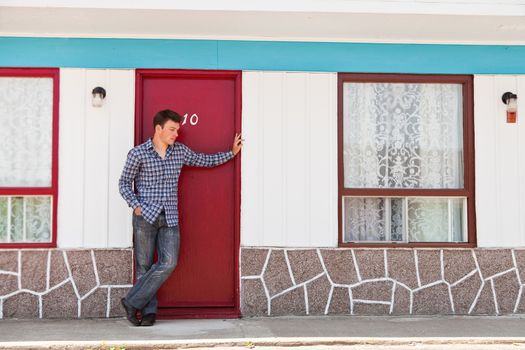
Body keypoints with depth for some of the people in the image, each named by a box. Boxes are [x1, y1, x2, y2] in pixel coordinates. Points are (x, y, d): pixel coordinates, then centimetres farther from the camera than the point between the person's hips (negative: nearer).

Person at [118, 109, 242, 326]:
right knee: (144, 265, 0)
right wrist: (135, 206, -10)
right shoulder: (138, 153, -1)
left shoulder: (180, 151, 10)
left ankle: (132, 302, 0)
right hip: (145, 217, -3)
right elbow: (124, 183, 4)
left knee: (168, 263, -10)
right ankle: (149, 311, 12)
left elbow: (205, 160, 23)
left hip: (170, 218, 3)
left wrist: (232, 152, 24)